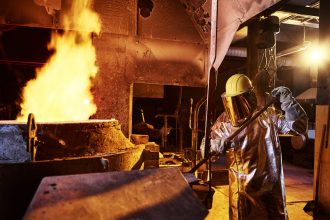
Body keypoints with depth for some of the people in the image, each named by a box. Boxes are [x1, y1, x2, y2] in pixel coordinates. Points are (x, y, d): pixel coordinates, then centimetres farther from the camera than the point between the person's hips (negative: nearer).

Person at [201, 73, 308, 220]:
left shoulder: (267, 115, -9)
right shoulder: (224, 121, -5)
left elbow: (299, 126, -13)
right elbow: (206, 147, 2)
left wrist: (288, 102, -27)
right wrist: (219, 145, -21)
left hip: (270, 186, 0)